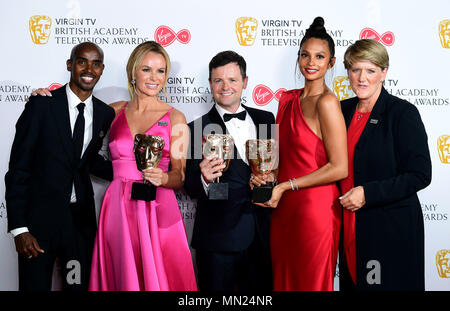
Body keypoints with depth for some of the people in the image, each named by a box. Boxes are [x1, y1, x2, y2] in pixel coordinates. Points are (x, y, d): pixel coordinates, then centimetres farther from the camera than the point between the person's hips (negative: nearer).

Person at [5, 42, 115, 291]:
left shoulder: (105, 113, 3)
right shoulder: (41, 105, -11)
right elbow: (18, 169, -10)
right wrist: (18, 228, -14)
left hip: (82, 218, 4)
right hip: (40, 216, -4)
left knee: (79, 283, 13)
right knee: (36, 285, 8)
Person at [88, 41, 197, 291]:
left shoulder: (175, 118, 0)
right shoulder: (115, 111, 7)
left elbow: (180, 177, 0)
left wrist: (162, 178, -20)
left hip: (158, 209, -2)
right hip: (118, 208, 2)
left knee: (158, 276, 1)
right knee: (122, 276, 8)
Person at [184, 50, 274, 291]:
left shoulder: (264, 119, 8)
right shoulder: (197, 129, -4)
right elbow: (191, 189, -5)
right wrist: (205, 180, -26)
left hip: (261, 233, 4)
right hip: (218, 237, -3)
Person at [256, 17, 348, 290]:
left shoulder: (326, 102, -13)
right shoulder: (288, 99, 10)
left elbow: (340, 168, -16)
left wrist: (285, 186, -13)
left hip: (315, 209, -7)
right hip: (284, 208, 7)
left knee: (310, 282, 8)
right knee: (283, 279, 14)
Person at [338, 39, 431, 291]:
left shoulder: (402, 113, -10)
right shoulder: (343, 110, 8)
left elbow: (420, 175, -14)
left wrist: (367, 193, -18)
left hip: (393, 229, -5)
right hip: (351, 226, 6)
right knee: (353, 282, 12)